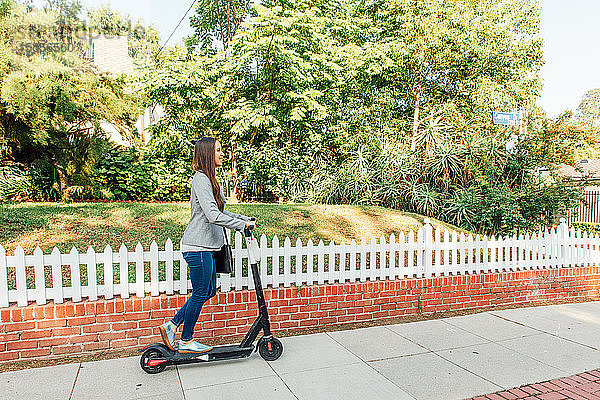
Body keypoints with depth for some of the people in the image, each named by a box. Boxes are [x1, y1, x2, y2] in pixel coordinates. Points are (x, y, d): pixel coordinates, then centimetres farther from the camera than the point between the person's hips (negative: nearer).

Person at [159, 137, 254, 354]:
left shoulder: (208, 179, 16)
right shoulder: (201, 179, -17)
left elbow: (219, 212, 23)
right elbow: (213, 216, -27)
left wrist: (244, 219, 16)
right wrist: (242, 224, -19)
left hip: (205, 247, 10)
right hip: (198, 247, -10)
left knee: (209, 291, 17)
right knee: (200, 294, 3)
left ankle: (171, 326, 27)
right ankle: (186, 342, 20)